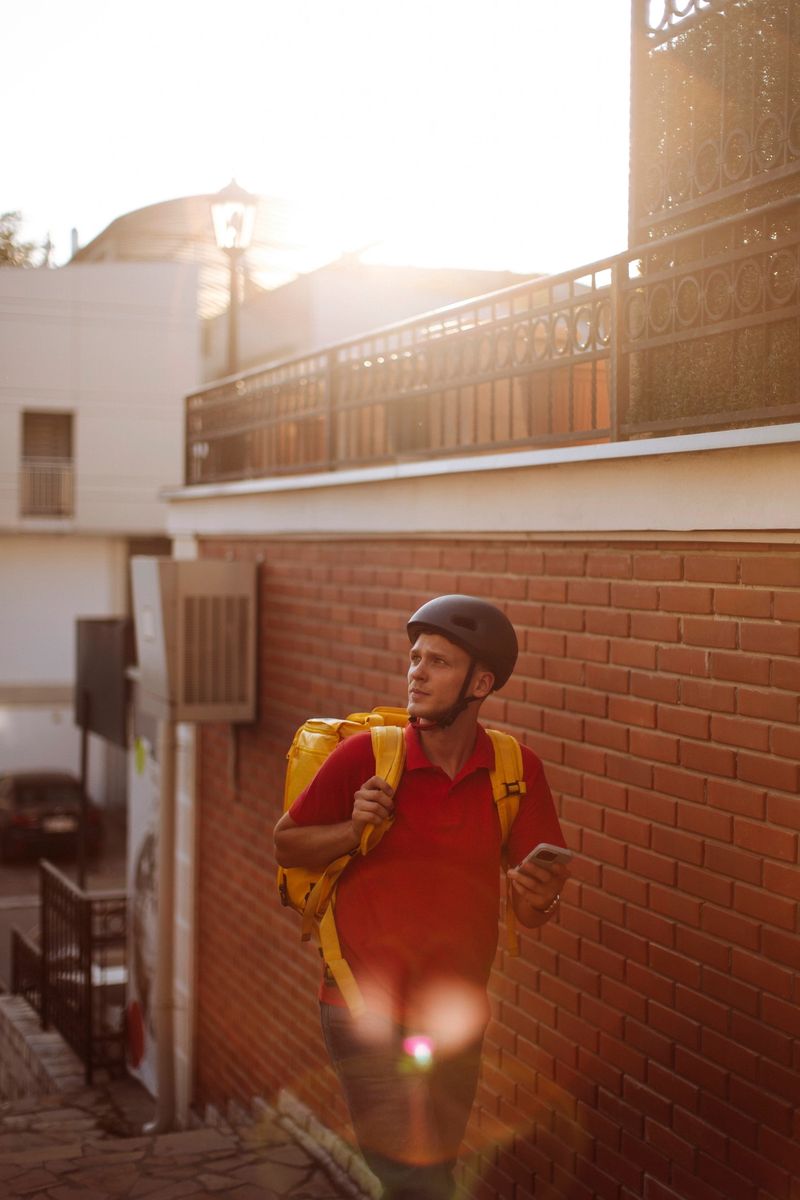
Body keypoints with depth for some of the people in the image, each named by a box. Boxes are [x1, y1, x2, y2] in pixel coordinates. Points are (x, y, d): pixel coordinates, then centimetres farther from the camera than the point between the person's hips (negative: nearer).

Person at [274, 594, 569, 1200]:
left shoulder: (518, 771, -5)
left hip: (456, 1015, 4)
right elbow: (286, 844, -1)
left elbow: (532, 913, 1)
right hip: (367, 1010, -3)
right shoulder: (364, 755, -12)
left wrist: (539, 895, -22)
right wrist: (355, 828, -19)